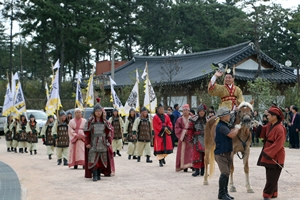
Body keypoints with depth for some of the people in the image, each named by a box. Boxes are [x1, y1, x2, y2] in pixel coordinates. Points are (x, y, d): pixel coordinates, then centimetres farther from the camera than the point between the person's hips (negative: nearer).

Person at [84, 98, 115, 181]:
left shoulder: (105, 121, 6)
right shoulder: (90, 121, -3)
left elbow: (109, 131, 9)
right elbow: (87, 133, -4)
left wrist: (109, 141, 1)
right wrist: (87, 143, -8)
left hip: (103, 143, 4)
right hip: (93, 143, -4)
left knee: (102, 159, 6)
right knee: (93, 160, -10)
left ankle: (99, 174, 16)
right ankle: (94, 175, -9)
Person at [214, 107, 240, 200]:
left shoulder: (224, 125, 14)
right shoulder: (221, 126, -20)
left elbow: (230, 133, 22)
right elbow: (232, 135, -28)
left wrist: (235, 128, 10)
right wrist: (237, 128, -12)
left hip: (227, 153, 10)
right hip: (221, 154, -10)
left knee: (227, 173, 14)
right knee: (225, 173, -10)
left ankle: (225, 192, 22)